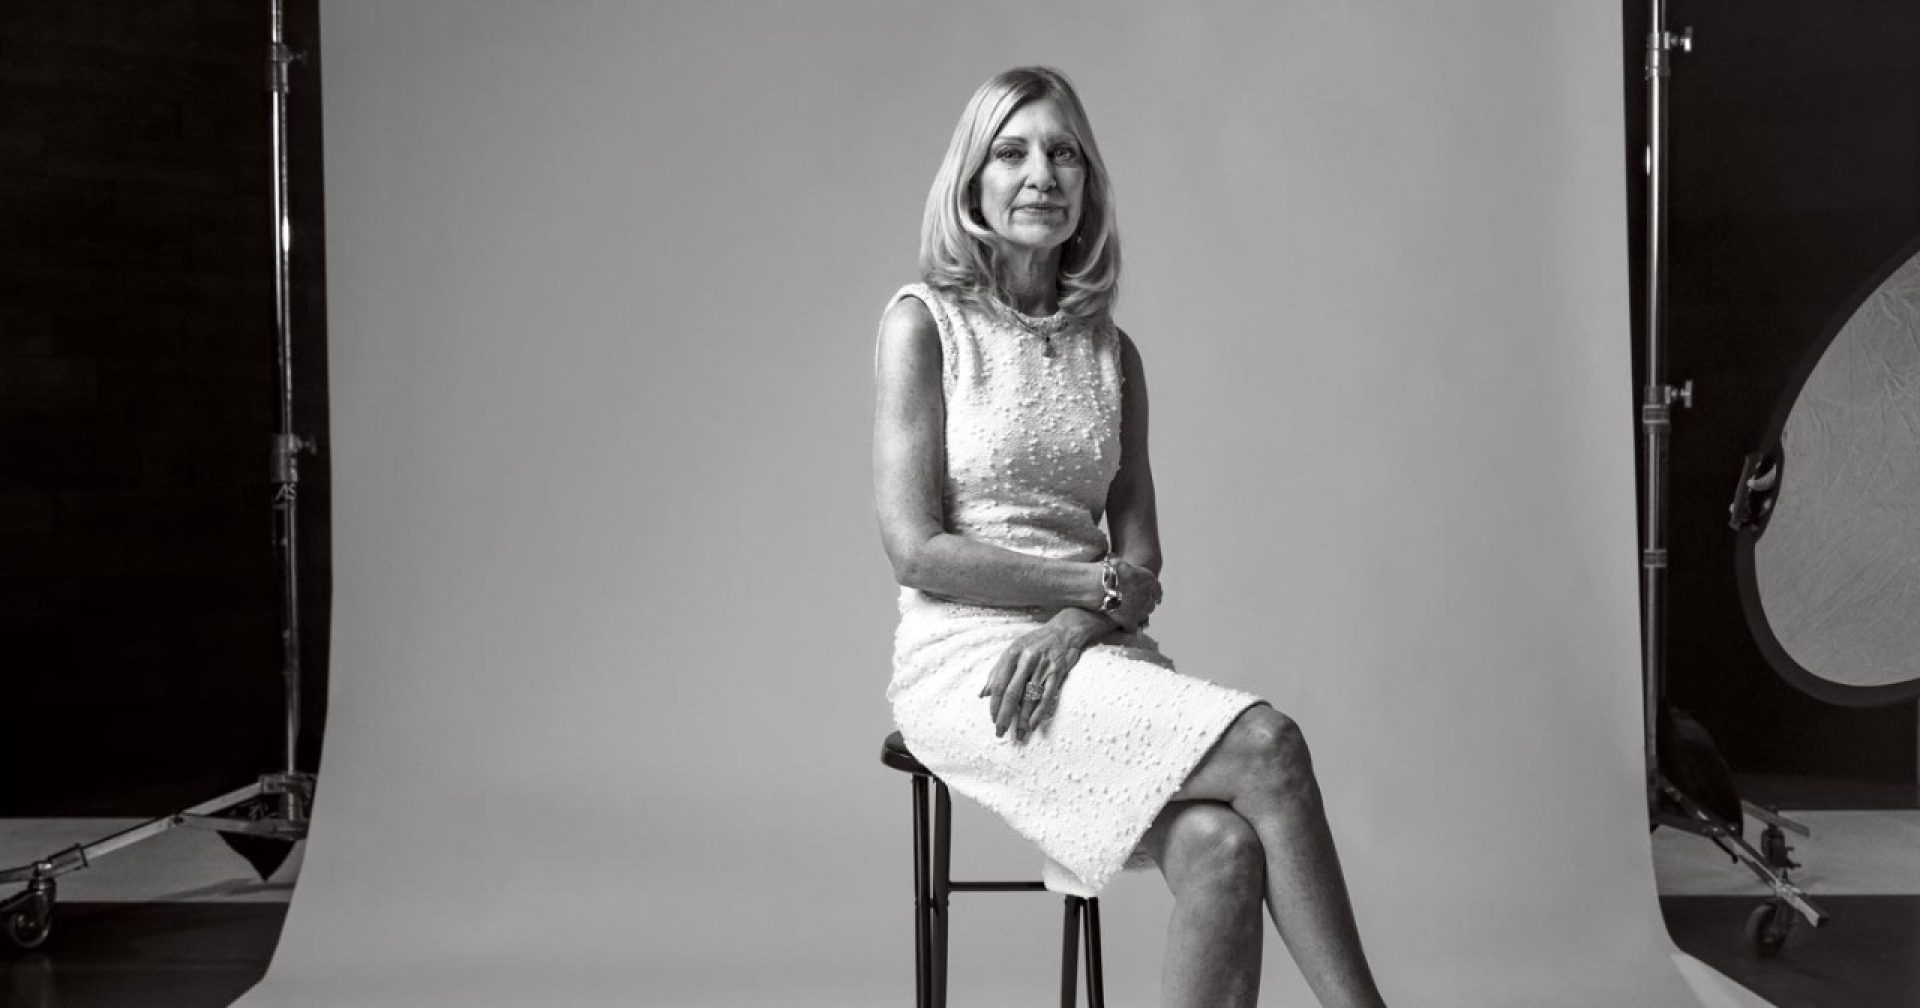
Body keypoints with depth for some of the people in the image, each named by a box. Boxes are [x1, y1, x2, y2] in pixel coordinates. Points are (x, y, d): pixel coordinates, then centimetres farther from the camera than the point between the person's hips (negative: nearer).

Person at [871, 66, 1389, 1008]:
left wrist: (1075, 626, -12)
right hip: (966, 660, -4)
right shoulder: (923, 322, 0)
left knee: (1223, 850, -27)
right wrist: (1102, 584, -7)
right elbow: (915, 548, -8)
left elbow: (1141, 556, 10)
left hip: (1090, 652, 4)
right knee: (1266, 744, -26)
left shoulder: (1110, 351, 14)